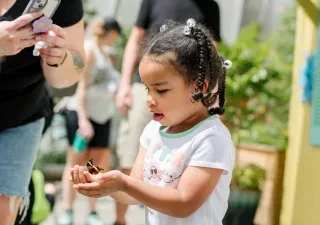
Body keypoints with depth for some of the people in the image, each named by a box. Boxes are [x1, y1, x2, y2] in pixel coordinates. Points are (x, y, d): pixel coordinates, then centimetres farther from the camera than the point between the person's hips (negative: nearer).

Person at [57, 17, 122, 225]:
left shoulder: (107, 52, 18)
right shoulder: (89, 48, -6)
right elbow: (81, 85, -13)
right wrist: (83, 119, -18)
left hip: (102, 115, 7)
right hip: (81, 112, -7)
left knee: (101, 164, 1)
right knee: (76, 161, -4)